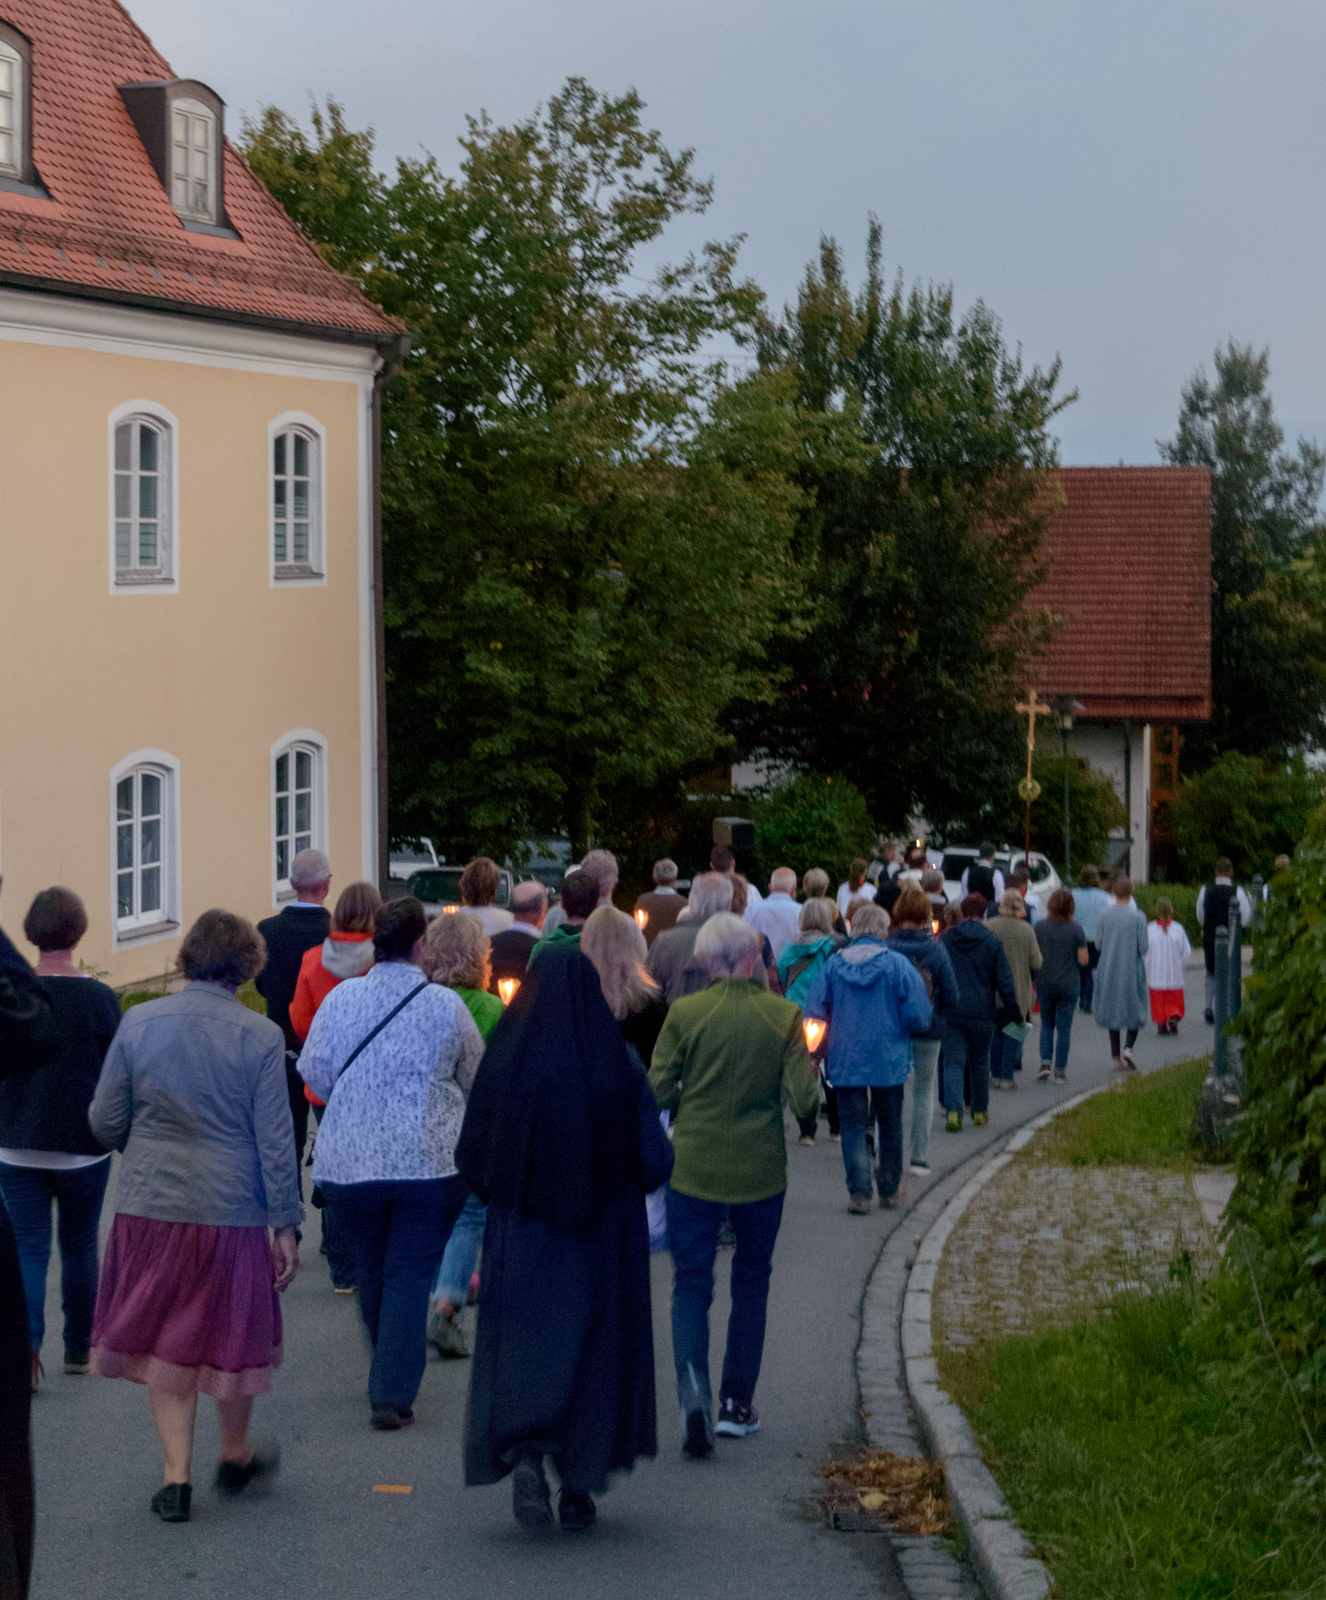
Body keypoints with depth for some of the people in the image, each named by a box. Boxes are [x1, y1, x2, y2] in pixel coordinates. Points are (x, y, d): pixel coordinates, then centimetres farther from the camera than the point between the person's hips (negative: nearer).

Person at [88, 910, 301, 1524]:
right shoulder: (260, 1036, -10)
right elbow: (275, 1140, -8)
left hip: (150, 1206, 1)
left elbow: (104, 1122, 2)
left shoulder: (139, 1023, -4)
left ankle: (177, 1474, 9)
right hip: (232, 1212, -1)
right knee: (233, 1334, 17)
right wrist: (286, 1225, -1)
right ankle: (235, 1456, 34)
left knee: (165, 1340, 12)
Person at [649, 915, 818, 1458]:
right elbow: (803, 1101, -9)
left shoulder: (684, 1013, -8)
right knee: (751, 1283, 18)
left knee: (690, 1285, 4)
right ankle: (737, 1403, 20)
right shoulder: (784, 1016, -7)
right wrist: (809, 1065, 11)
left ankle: (694, 1392, -18)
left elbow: (658, 1092, -6)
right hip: (761, 1170, 1)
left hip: (693, 1168, -1)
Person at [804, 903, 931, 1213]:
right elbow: (919, 1015, -12)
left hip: (846, 1061, 0)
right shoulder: (898, 964, -10)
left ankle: (859, 1192, -3)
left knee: (852, 1126, 6)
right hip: (889, 1060, 0)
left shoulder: (834, 963, -5)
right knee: (890, 1126, 16)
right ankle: (890, 1189, 26)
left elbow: (814, 1010, -4)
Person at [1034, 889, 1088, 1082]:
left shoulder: (1040, 927, -4)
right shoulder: (1077, 929, -8)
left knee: (1046, 1023, 17)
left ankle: (1045, 1063, 2)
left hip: (1044, 983, 1)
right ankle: (1060, 1070, 7)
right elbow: (1083, 960, -8)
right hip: (1069, 984, -1)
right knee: (1064, 1028, 6)